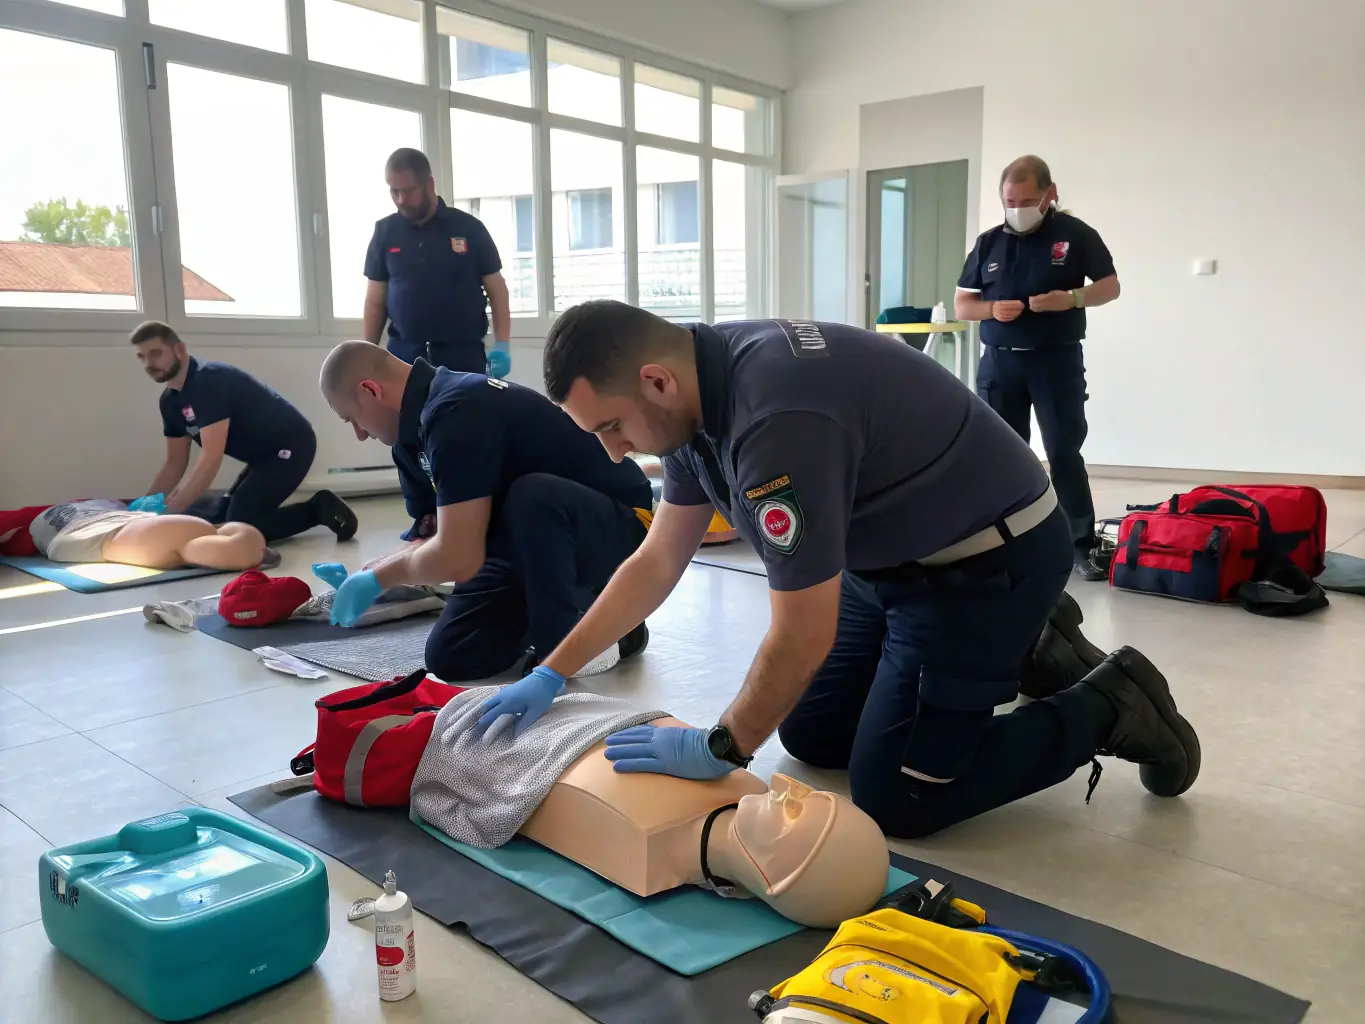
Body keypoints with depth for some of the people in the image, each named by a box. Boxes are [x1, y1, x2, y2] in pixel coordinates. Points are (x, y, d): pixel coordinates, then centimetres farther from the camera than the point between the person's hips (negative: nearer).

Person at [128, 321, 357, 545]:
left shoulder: (210, 381, -25)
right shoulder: (170, 401, 4)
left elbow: (211, 457, -32)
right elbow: (175, 464, 9)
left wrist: (168, 510, -34)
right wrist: (145, 505, -5)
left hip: (290, 445, -10)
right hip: (265, 454, 10)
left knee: (239, 523, -18)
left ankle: (320, 509, -5)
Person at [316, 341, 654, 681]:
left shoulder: (458, 412, -27)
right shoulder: (415, 430, 4)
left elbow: (456, 559, -30)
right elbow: (433, 539, 11)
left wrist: (378, 576, -12)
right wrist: (364, 575, -1)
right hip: (538, 541, 9)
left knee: (532, 496, -40)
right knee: (451, 657, -4)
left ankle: (564, 644, -17)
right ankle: (575, 598, 15)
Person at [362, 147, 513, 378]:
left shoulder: (468, 228, -1)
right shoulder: (385, 232, 5)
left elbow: (496, 290, 2)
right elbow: (376, 301, 10)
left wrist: (502, 345, -8)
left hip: (463, 354, -2)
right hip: (404, 355, 2)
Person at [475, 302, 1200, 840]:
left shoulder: (778, 418, -36)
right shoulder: (695, 394, -5)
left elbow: (803, 637, -29)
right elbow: (656, 561, 5)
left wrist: (722, 749, -13)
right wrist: (550, 676, 4)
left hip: (985, 565, -9)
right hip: (890, 561, 9)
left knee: (894, 800, -6)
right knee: (809, 735, 16)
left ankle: (1108, 709, 10)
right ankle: (1022, 652, 26)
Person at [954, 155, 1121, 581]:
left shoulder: (1076, 234, 0)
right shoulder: (989, 242, 8)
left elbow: (1110, 286, 3)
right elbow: (961, 305, 10)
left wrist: (1073, 298, -17)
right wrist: (992, 309, -12)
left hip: (1057, 361, -3)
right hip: (1000, 362, 3)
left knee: (1064, 452, -4)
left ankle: (1081, 545, 3)